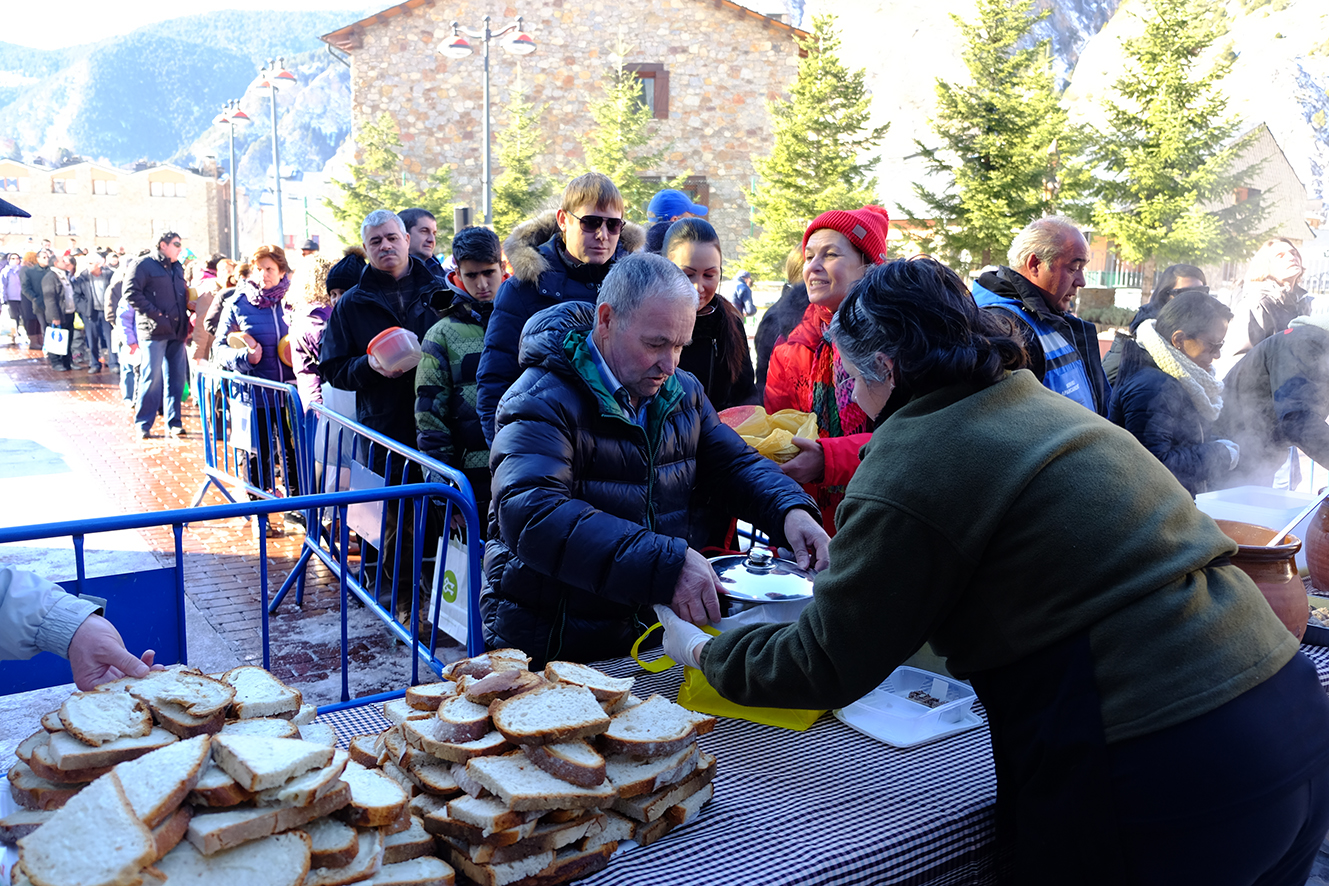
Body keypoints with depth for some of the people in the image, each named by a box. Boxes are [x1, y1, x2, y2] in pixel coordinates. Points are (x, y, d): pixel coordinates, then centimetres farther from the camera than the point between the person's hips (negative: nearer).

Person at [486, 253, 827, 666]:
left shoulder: (682, 391, 10)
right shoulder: (543, 400, -15)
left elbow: (736, 463, 17)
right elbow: (531, 517, -29)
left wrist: (791, 509, -7)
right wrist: (665, 564, -39)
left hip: (657, 631, 6)